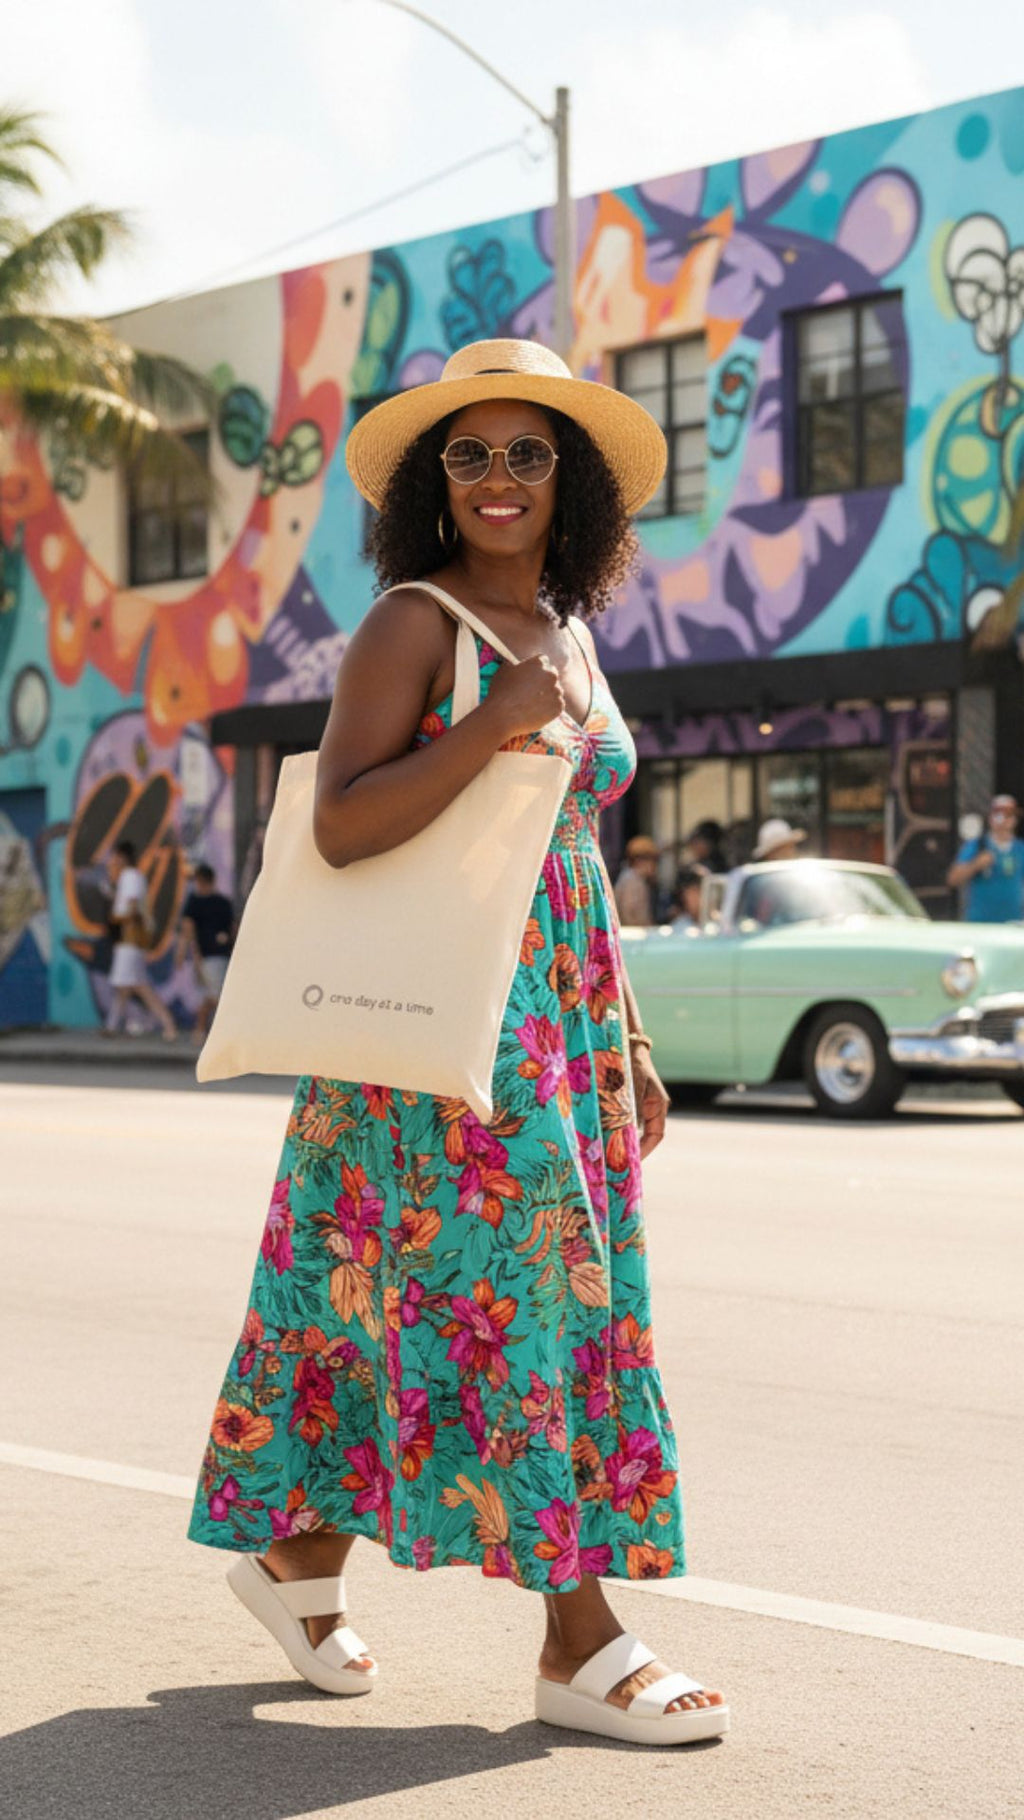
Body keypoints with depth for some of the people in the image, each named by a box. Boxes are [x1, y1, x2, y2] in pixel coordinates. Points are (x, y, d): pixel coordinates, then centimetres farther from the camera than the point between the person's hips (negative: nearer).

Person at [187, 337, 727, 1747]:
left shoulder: (568, 630, 16)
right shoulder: (413, 624, -7)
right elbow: (341, 827, -17)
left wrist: (626, 1042, 17)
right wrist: (497, 725, -23)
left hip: (564, 1019, 7)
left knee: (398, 1295, 10)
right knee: (510, 1290, -7)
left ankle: (299, 1554, 25)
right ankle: (582, 1644, -1)